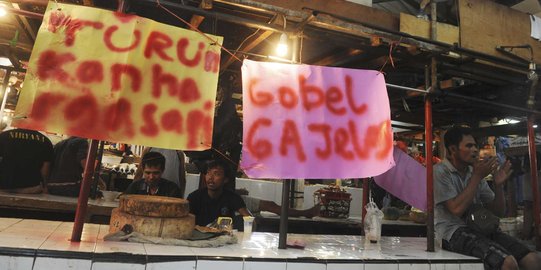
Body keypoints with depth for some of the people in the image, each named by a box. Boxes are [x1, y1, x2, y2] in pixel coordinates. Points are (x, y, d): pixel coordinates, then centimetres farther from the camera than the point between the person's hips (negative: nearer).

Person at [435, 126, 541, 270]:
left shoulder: (475, 172, 13)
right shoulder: (440, 172, -7)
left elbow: (497, 211, 16)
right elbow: (457, 209, -18)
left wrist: (499, 184, -2)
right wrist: (477, 177, -12)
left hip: (480, 228, 7)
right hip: (454, 232, -6)